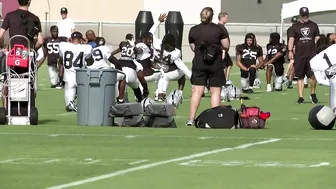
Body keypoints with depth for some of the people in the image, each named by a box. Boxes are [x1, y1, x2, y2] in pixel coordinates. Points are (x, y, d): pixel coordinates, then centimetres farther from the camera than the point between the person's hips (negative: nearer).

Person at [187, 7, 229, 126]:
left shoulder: (193, 30, 2)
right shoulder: (218, 29, -4)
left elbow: (193, 48, 6)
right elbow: (226, 46, -3)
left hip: (199, 63, 2)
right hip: (215, 63, -2)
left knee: (197, 91, 1)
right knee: (215, 91, 4)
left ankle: (191, 119, -3)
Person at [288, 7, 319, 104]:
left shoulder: (313, 25, 12)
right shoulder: (295, 26, 7)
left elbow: (317, 38, 15)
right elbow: (291, 39, 4)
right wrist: (290, 51, -9)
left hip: (311, 55, 0)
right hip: (299, 55, 0)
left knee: (313, 76, -10)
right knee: (300, 77, 3)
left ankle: (313, 93, 10)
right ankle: (301, 97, 7)